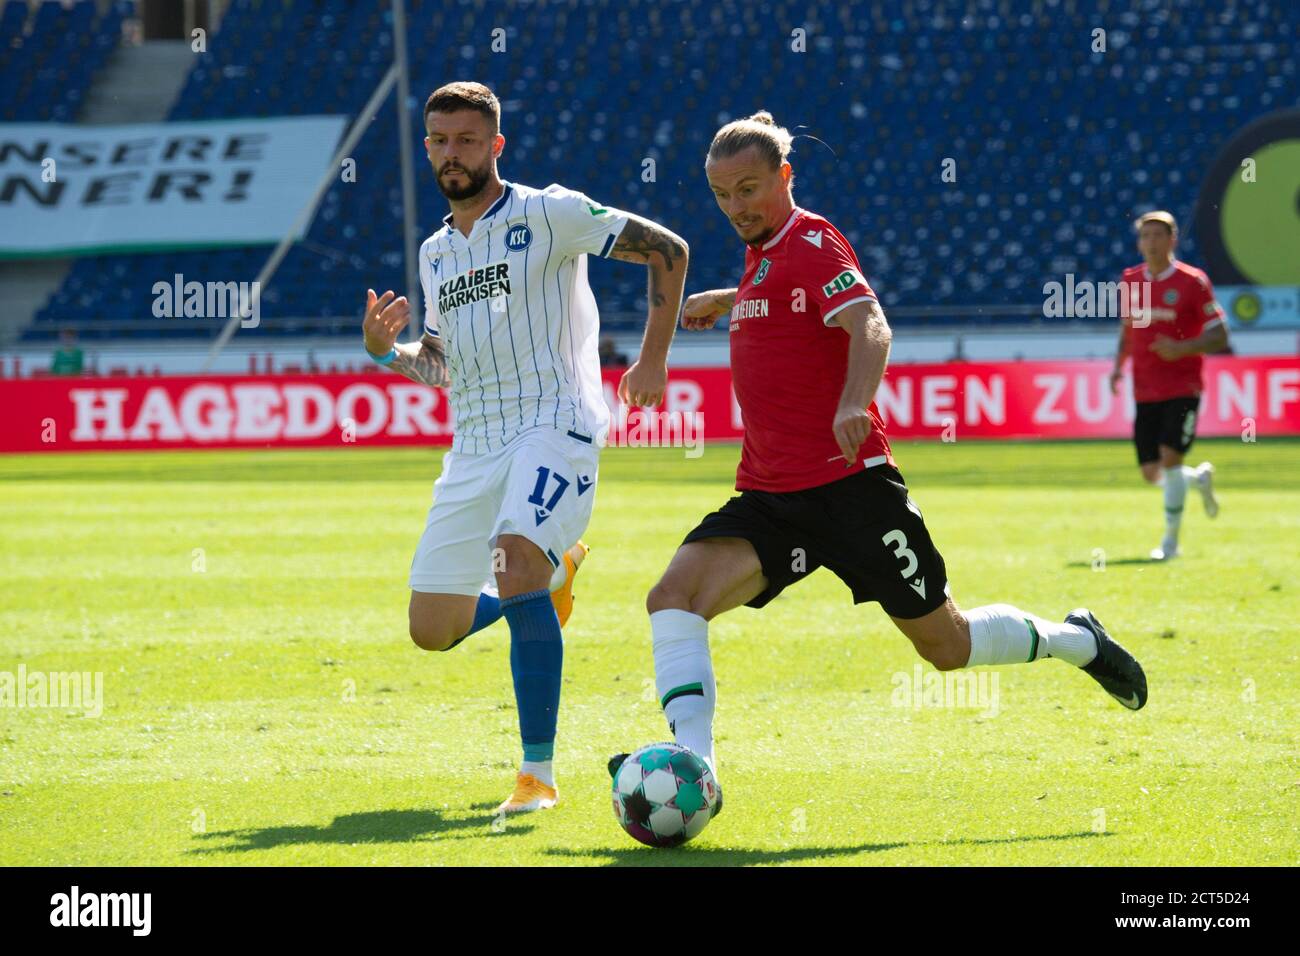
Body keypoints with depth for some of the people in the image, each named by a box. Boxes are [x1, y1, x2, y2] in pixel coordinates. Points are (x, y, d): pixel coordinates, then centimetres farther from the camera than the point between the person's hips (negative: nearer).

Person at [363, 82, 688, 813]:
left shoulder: (545, 215, -2)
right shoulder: (435, 253, 18)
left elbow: (668, 250, -2)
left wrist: (653, 362, -5)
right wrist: (386, 349, 4)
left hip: (555, 425, -7)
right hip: (475, 447, 7)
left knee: (513, 566, -32)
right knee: (433, 630, 5)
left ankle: (539, 773, -25)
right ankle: (551, 575, 37)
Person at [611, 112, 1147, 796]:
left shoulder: (811, 240, -9)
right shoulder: (762, 251, 17)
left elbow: (869, 327, -27)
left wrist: (854, 402, -44)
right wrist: (726, 301, 42)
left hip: (849, 484, -8)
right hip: (769, 495, 8)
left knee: (948, 646, 4)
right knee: (673, 596, -18)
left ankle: (1077, 641, 31)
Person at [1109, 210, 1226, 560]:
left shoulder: (1193, 282, -7)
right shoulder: (1129, 281, 8)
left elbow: (1219, 338, -6)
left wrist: (1182, 349, -22)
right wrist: (1118, 366, 6)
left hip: (1183, 387, -5)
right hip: (1144, 391, 5)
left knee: (1169, 457, -19)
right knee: (1151, 473, 2)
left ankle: (1171, 541, -7)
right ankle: (1200, 478, 35)